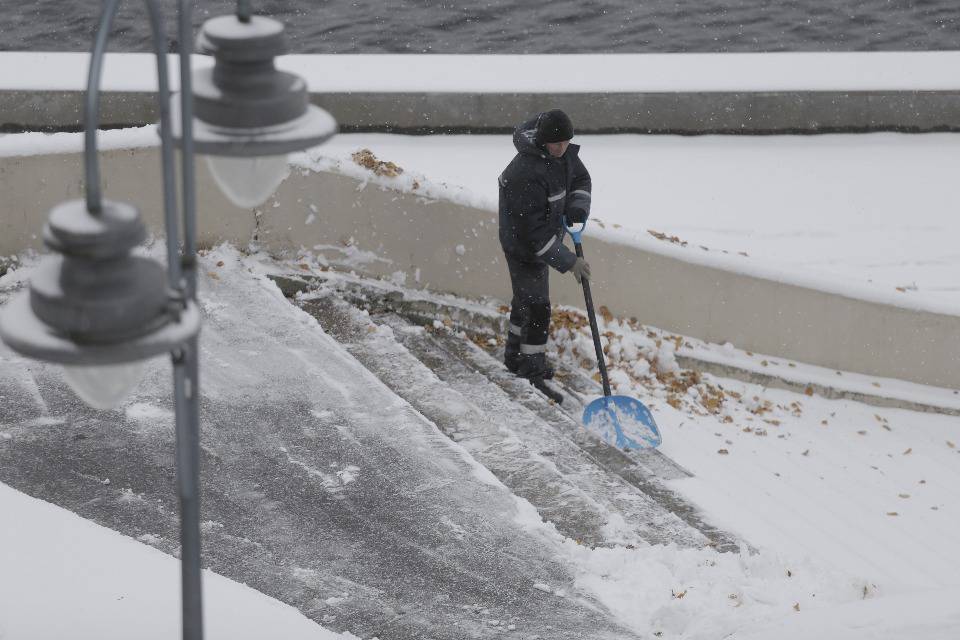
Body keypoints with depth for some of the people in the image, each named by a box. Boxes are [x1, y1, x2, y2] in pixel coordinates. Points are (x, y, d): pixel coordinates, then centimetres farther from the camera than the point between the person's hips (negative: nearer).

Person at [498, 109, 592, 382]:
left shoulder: (564, 153, -7)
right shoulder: (526, 174, -35)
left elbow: (580, 179, 13)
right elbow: (533, 230, -32)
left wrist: (577, 209, -10)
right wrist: (568, 261, -29)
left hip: (542, 241, 9)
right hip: (524, 247, -9)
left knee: (525, 300, 23)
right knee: (537, 307, -3)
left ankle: (515, 356, 41)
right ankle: (532, 367, 12)